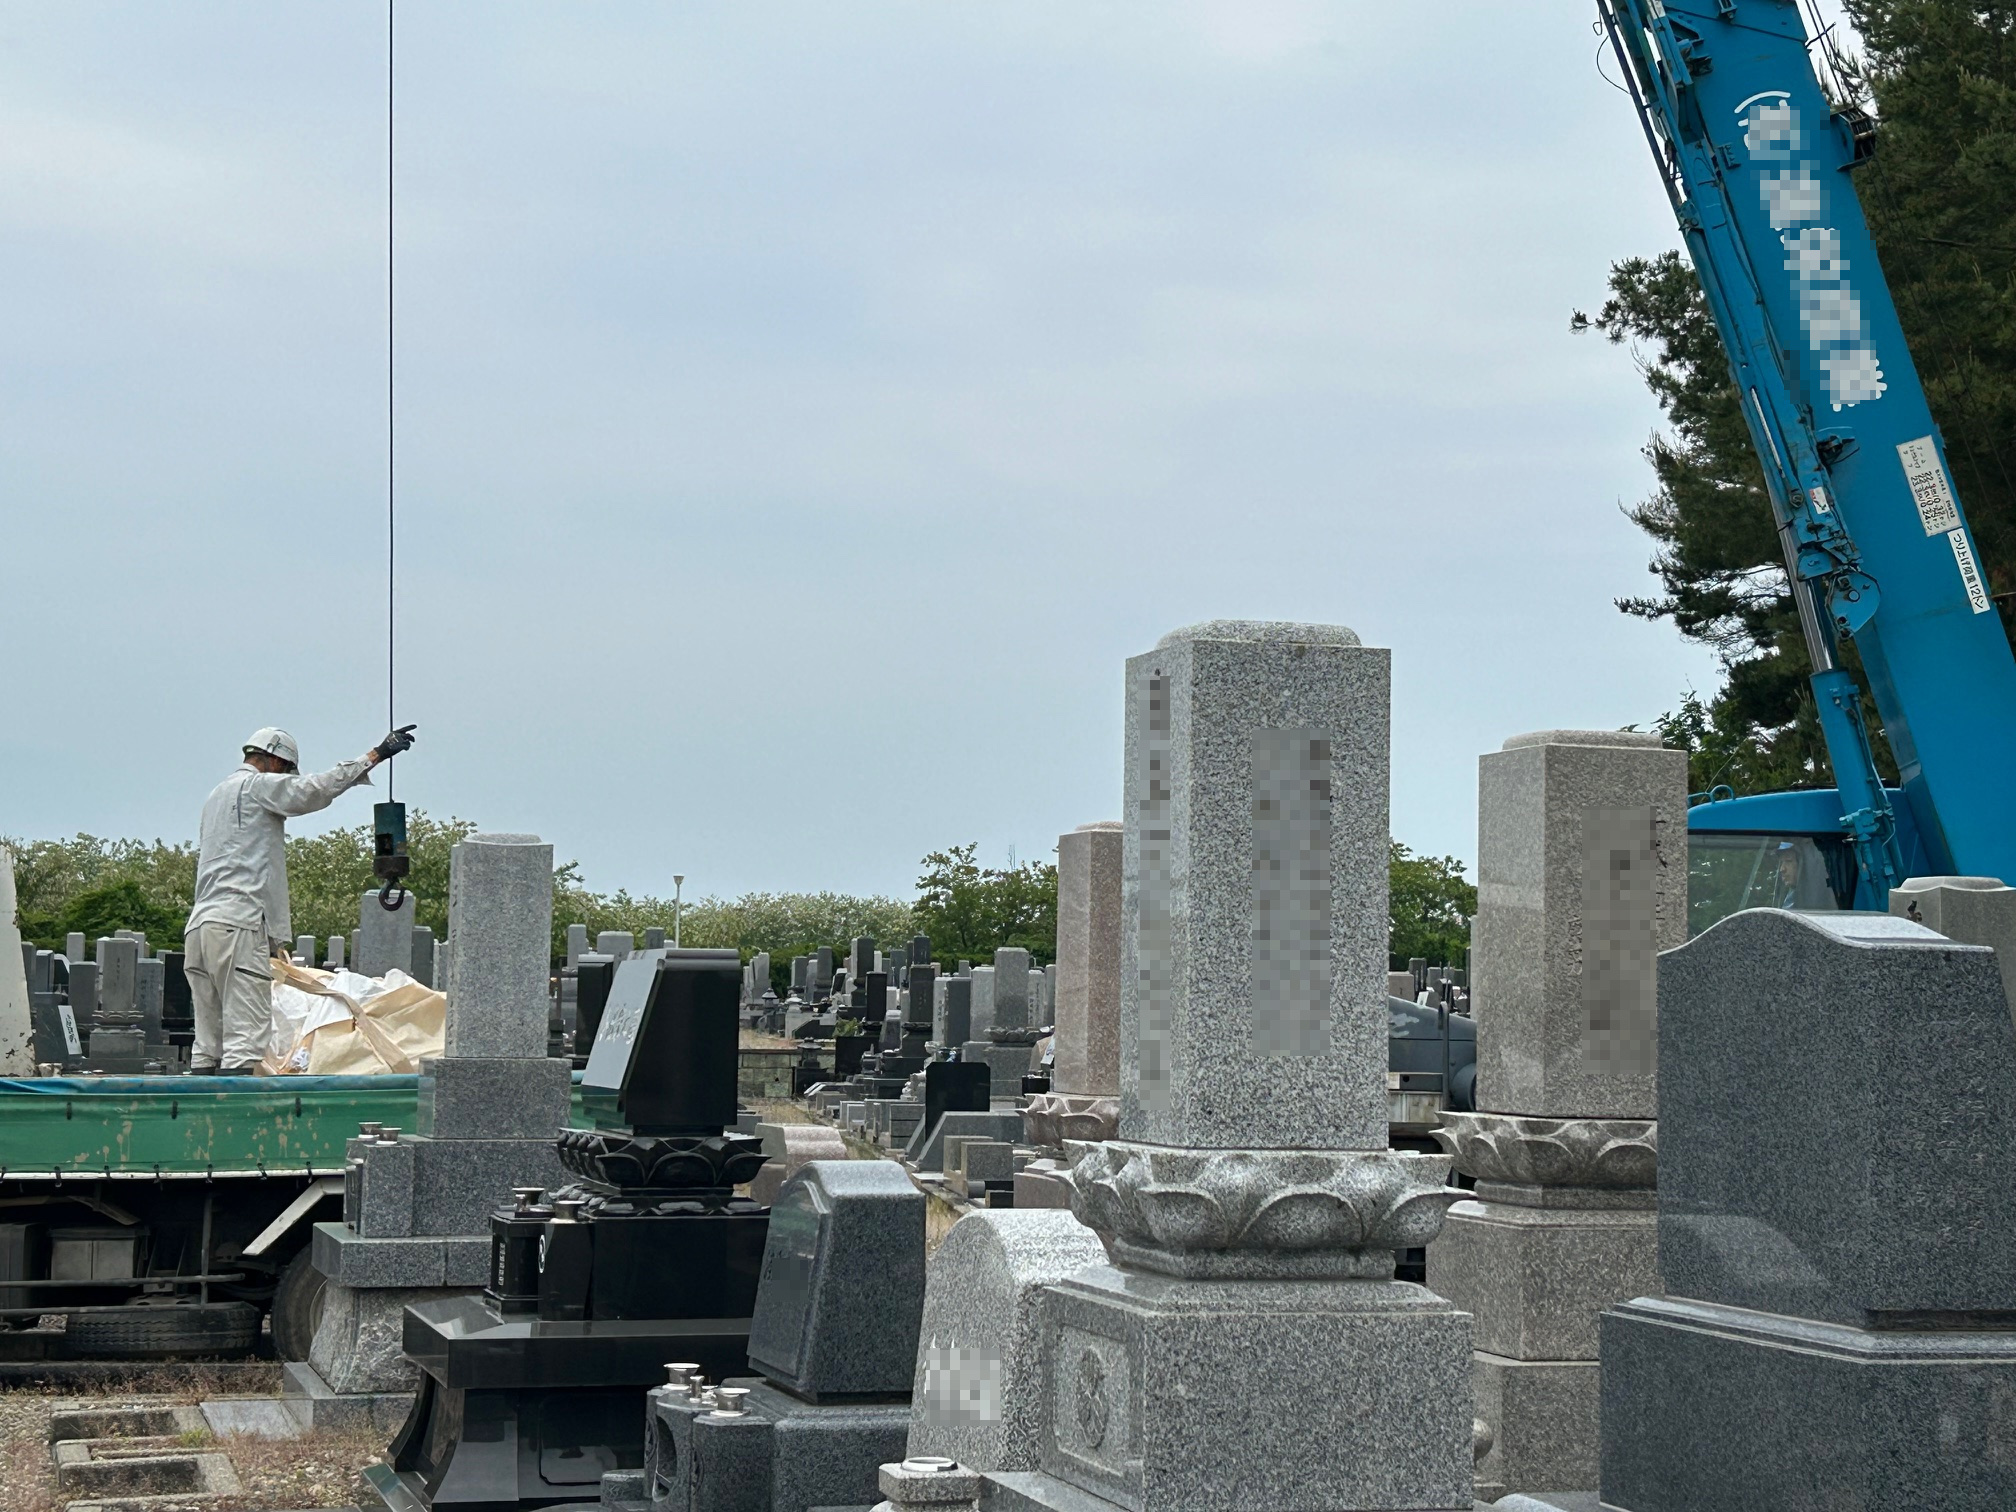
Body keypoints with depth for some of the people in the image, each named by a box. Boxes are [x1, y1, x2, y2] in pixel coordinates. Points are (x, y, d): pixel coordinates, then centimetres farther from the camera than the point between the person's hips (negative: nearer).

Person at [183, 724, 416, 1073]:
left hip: (200, 925, 9)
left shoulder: (216, 796, 28)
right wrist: (376, 755, -8)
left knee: (208, 1041, 7)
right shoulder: (259, 785, 1)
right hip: (238, 925, -9)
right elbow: (315, 789, -12)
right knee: (245, 1035, -13)